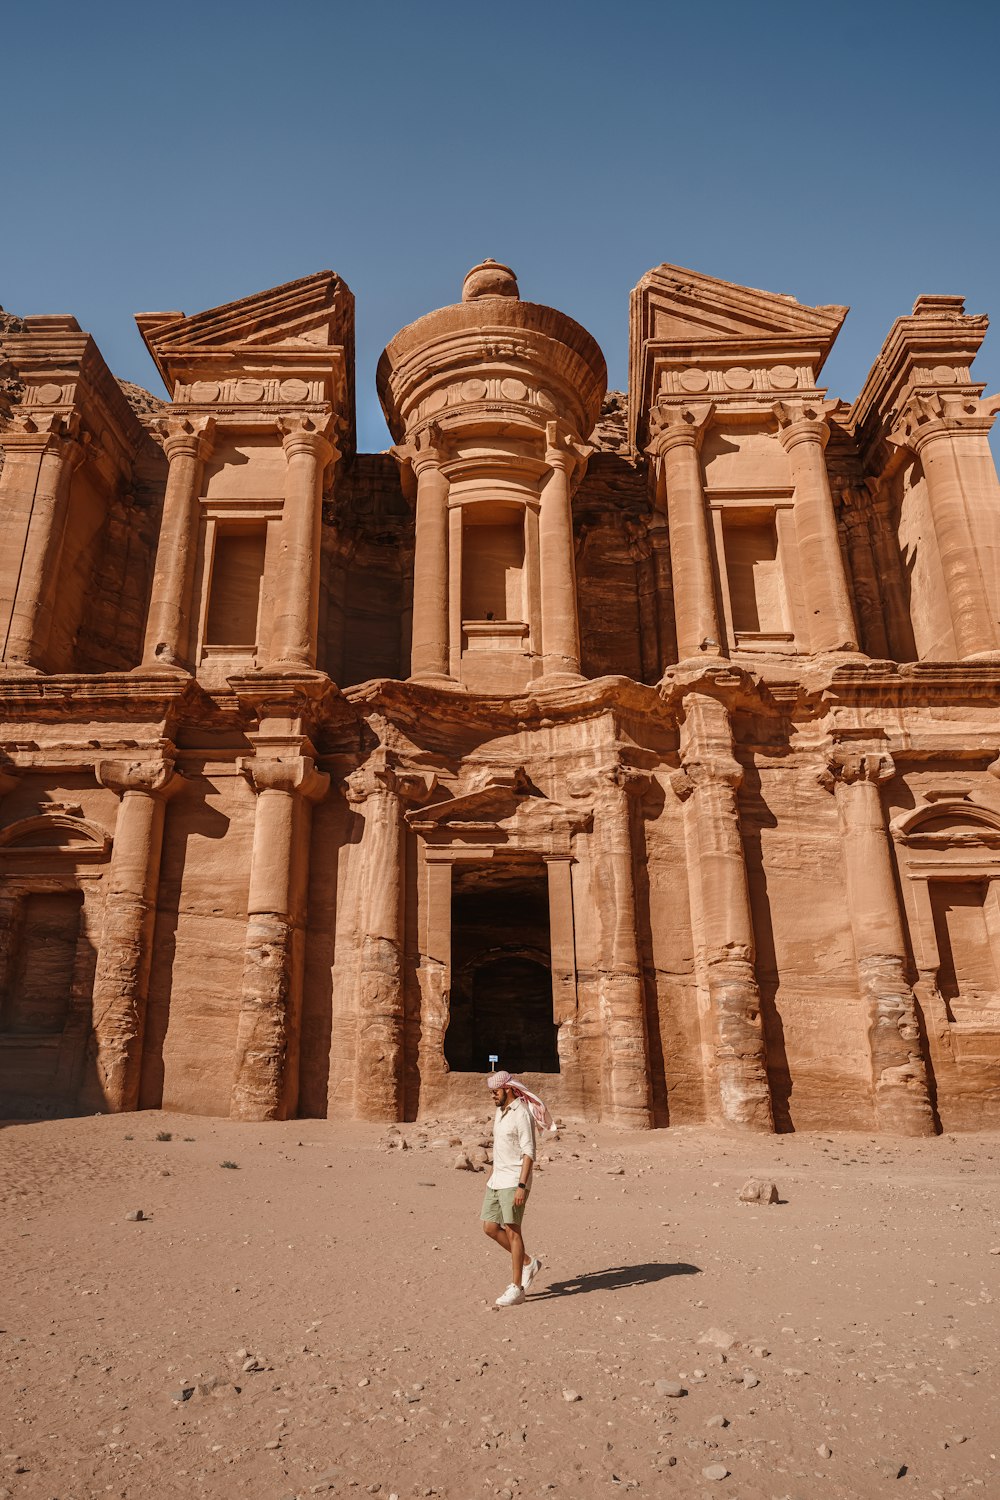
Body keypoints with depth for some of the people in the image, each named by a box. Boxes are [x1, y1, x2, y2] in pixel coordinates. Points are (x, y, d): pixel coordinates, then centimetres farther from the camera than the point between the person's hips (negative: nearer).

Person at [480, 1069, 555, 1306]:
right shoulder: (500, 1111, 11)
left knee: (512, 1232, -5)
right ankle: (528, 1263, 23)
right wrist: (493, 1175, 24)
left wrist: (522, 1186, -26)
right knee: (490, 1227, 7)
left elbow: (529, 1153, -21)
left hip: (514, 1182, -9)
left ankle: (516, 1288, 5)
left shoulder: (521, 1114, -17)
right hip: (497, 1180, 9)